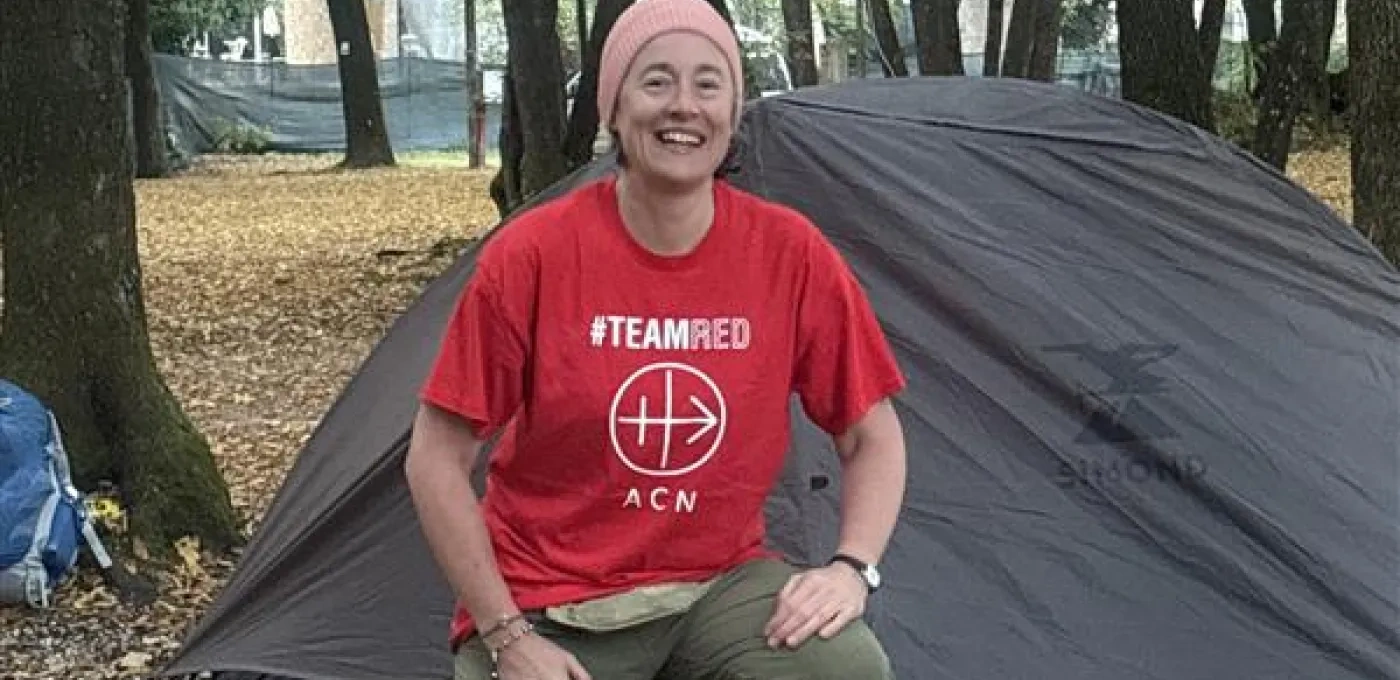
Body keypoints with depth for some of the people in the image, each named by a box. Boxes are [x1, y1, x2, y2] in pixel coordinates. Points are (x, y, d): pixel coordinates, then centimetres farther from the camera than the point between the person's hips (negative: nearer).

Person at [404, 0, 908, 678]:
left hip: (720, 584, 2)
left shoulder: (790, 253, -7)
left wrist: (851, 568, -13)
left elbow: (873, 438, 4)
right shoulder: (531, 256, -14)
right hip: (549, 603, -1)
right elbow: (436, 461, -10)